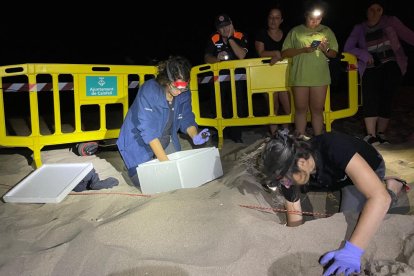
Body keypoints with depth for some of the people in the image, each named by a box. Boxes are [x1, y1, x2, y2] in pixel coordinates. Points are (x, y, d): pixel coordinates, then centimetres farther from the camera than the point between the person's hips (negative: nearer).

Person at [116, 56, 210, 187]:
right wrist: (164, 161, -37)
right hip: (139, 142, -5)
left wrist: (195, 136, -28)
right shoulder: (148, 91, -31)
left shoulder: (184, 93, -13)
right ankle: (131, 166, 24)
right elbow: (147, 131, -34)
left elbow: (186, 119, -5)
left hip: (166, 141, 5)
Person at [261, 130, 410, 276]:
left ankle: (392, 189, 5)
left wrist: (353, 250, -58)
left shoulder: (334, 148, -44)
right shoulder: (290, 170, -28)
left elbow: (380, 196, -52)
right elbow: (294, 224, -20)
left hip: (369, 169, -4)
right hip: (337, 176, 5)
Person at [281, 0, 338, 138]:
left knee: (317, 109, 5)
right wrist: (303, 50, -14)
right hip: (299, 77, -1)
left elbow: (334, 53, 12)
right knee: (301, 109, 3)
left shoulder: (327, 31, 10)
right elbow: (284, 53, 0)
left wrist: (326, 50, -11)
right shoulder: (295, 31, 5)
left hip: (320, 77, 1)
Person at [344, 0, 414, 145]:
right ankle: (371, 136, -21)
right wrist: (363, 53, -9)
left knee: (386, 98, -7)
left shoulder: (391, 21, 12)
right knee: (370, 98, -17)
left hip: (392, 65, 0)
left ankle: (381, 134, 0)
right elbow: (347, 48, 6)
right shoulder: (359, 29, 14)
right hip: (371, 67, 0)